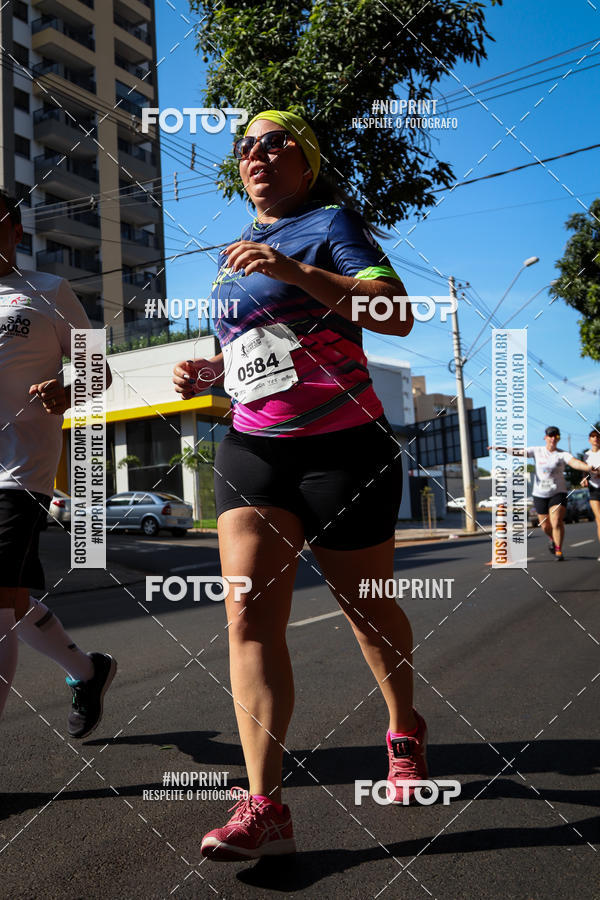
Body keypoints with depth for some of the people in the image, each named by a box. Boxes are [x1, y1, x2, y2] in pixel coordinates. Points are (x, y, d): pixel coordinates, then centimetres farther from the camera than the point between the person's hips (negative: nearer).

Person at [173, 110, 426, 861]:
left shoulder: (331, 222, -2)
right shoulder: (233, 251, 18)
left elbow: (397, 314, -16)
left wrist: (296, 271, -25)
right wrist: (206, 371, 7)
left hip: (342, 447, -5)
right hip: (252, 448, 5)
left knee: (366, 608, 9)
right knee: (248, 612, -12)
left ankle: (405, 730, 37)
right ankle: (264, 806, -10)